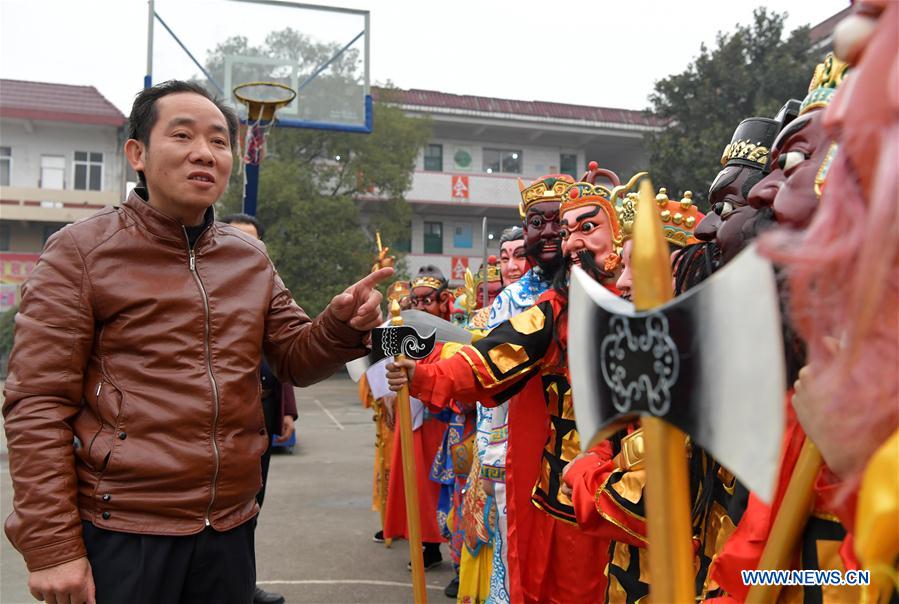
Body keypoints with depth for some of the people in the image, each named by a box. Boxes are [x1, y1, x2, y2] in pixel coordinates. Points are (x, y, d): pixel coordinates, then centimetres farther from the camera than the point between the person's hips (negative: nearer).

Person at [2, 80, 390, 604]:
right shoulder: (82, 250, -6)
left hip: (231, 529, 5)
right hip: (121, 537, -4)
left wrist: (342, 326, -13)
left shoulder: (251, 258, 7)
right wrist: (51, 548, -12)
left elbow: (296, 359, 9)